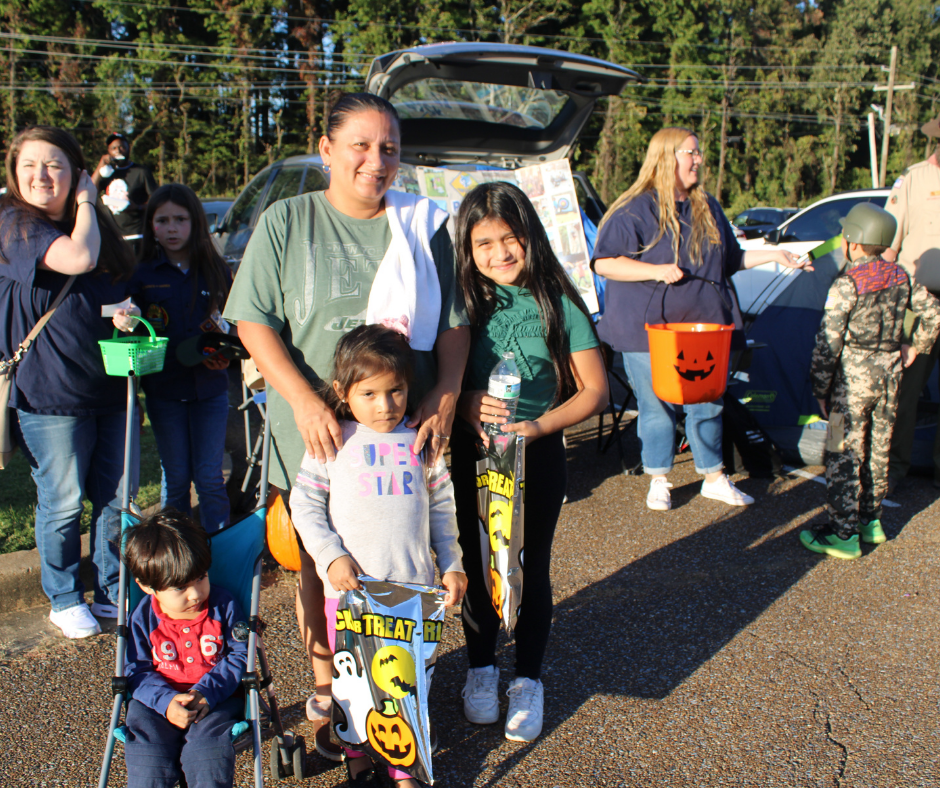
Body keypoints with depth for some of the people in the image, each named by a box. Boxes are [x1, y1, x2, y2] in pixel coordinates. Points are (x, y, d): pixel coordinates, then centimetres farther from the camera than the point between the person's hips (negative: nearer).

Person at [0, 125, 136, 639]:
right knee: (63, 503, 4)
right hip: (51, 390, -6)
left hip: (109, 384, 6)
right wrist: (86, 203, -8)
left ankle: (111, 592, 27)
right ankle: (65, 600, 23)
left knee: (117, 497, 11)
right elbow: (79, 259, -25)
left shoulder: (92, 223, 13)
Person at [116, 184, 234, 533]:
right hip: (164, 390, 0)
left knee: (209, 478, 4)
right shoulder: (141, 275, 0)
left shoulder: (215, 269, 3)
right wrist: (125, 322, -20)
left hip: (210, 387, 0)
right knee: (176, 480, 9)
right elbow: (131, 331, 1)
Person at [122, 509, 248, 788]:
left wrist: (206, 692, -17)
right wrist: (166, 701, -18)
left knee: (206, 752, -27)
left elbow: (239, 655, -3)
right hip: (159, 702, 1)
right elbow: (136, 671, 0)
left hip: (216, 701, -1)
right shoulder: (143, 618, -3)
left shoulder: (225, 606, -5)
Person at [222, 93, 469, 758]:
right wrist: (304, 399, -15)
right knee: (322, 566, 12)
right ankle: (326, 687, 32)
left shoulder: (424, 226, 7)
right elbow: (254, 319, -4)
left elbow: (455, 319, 9)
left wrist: (445, 390, -7)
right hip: (317, 435, -1)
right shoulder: (286, 223, 1)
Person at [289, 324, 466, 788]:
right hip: (350, 583, -1)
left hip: (413, 584, 1)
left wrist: (451, 564, 9)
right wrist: (331, 556, -10)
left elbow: (441, 506, 12)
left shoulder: (422, 442, 5)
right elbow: (304, 503, 0)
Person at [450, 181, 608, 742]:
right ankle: (481, 666, 37)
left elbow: (594, 391, -6)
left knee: (531, 570, 9)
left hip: (538, 456, -2)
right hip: (473, 454, 2)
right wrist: (466, 404, -16)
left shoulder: (558, 306, -7)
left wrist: (538, 426, -19)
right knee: (476, 564, 15)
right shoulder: (464, 304, -3)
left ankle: (529, 681, 29)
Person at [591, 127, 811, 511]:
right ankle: (658, 481, 21)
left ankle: (714, 478, 27)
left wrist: (774, 255, 13)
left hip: (704, 325, 5)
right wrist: (657, 271, -21)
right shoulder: (635, 210, -7)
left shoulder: (708, 208, 14)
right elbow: (604, 263, -13)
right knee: (657, 408, 3)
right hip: (648, 328, -5)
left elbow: (730, 260, 24)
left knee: (708, 405, 10)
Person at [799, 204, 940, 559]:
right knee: (878, 449, 17)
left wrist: (821, 390, -8)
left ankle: (843, 533, 0)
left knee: (844, 454, -2)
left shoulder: (846, 284, -14)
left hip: (854, 375, -7)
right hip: (889, 374, 7)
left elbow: (828, 342, -16)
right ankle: (871, 520, 28)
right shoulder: (900, 277, 5)